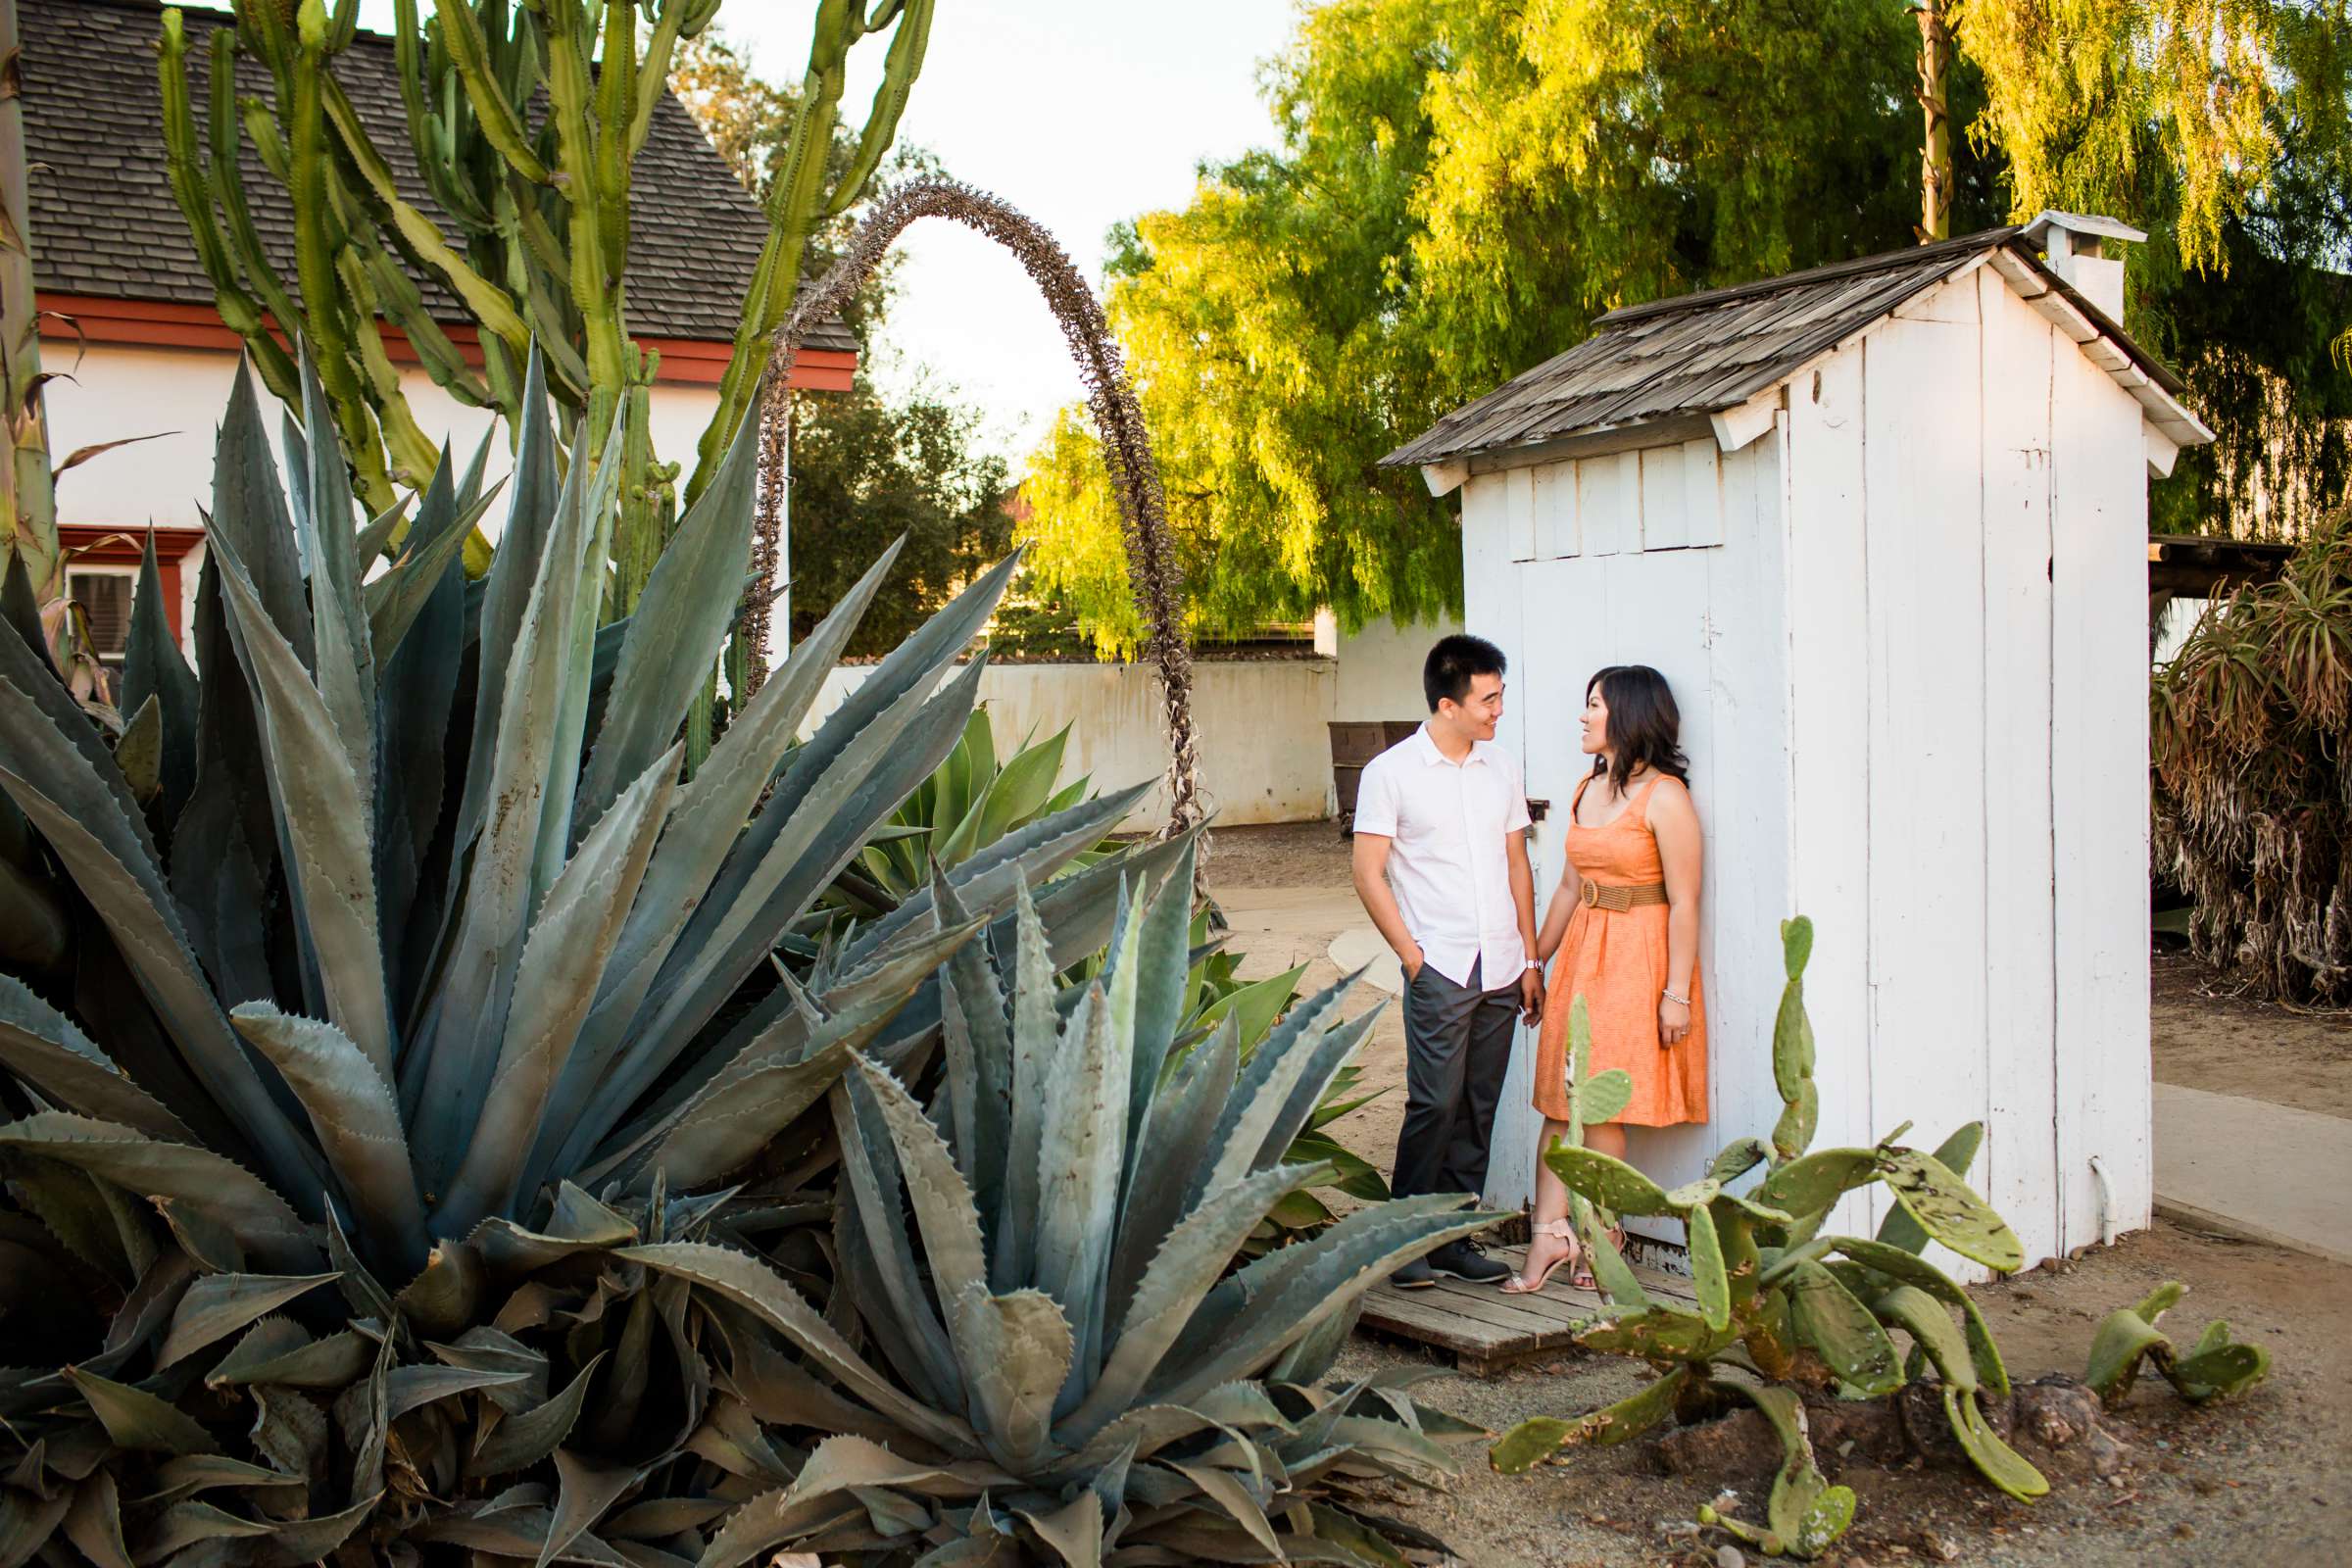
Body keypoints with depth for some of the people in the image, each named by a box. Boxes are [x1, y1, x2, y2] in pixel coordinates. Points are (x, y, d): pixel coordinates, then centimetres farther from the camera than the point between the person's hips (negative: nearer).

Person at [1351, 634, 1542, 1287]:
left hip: (1502, 969, 5)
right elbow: (1368, 874, -4)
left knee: (1478, 1111, 7)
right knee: (1435, 1104, -9)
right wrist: (1413, 956, -8)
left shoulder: (1501, 768, 12)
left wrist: (1530, 958, 12)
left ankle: (1457, 1239, 17)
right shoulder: (1390, 772, -4)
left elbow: (1517, 865, 17)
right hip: (1439, 969, -5)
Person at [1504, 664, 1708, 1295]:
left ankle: (1600, 1237, 12)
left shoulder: (1664, 795, -11)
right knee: (1560, 1098, 2)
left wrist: (1677, 993, -16)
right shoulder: (1586, 790, 13)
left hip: (1639, 957, -7)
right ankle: (1550, 1234, 4)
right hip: (1582, 951, 7)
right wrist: (1535, 960, 18)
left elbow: (1684, 902, -13)